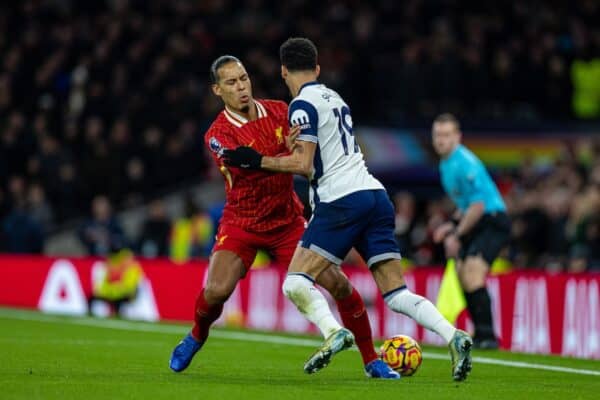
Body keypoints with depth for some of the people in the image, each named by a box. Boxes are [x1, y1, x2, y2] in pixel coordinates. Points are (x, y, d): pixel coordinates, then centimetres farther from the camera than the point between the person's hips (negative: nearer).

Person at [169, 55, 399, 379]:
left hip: (288, 222, 3)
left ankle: (371, 361, 6)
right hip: (241, 225, -3)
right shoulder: (218, 134, -16)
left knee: (339, 284, -8)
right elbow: (243, 171, -33)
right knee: (216, 290, -22)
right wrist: (285, 153, -49)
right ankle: (196, 337, 12)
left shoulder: (280, 111, -3)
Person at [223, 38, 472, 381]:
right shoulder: (334, 98, 22)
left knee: (296, 283, -6)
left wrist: (256, 160, -3)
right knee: (397, 294, 3)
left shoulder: (303, 104, -3)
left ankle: (333, 331, -30)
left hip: (343, 200, -8)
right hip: (376, 196, 8)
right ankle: (453, 336, -16)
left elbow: (303, 163, -11)